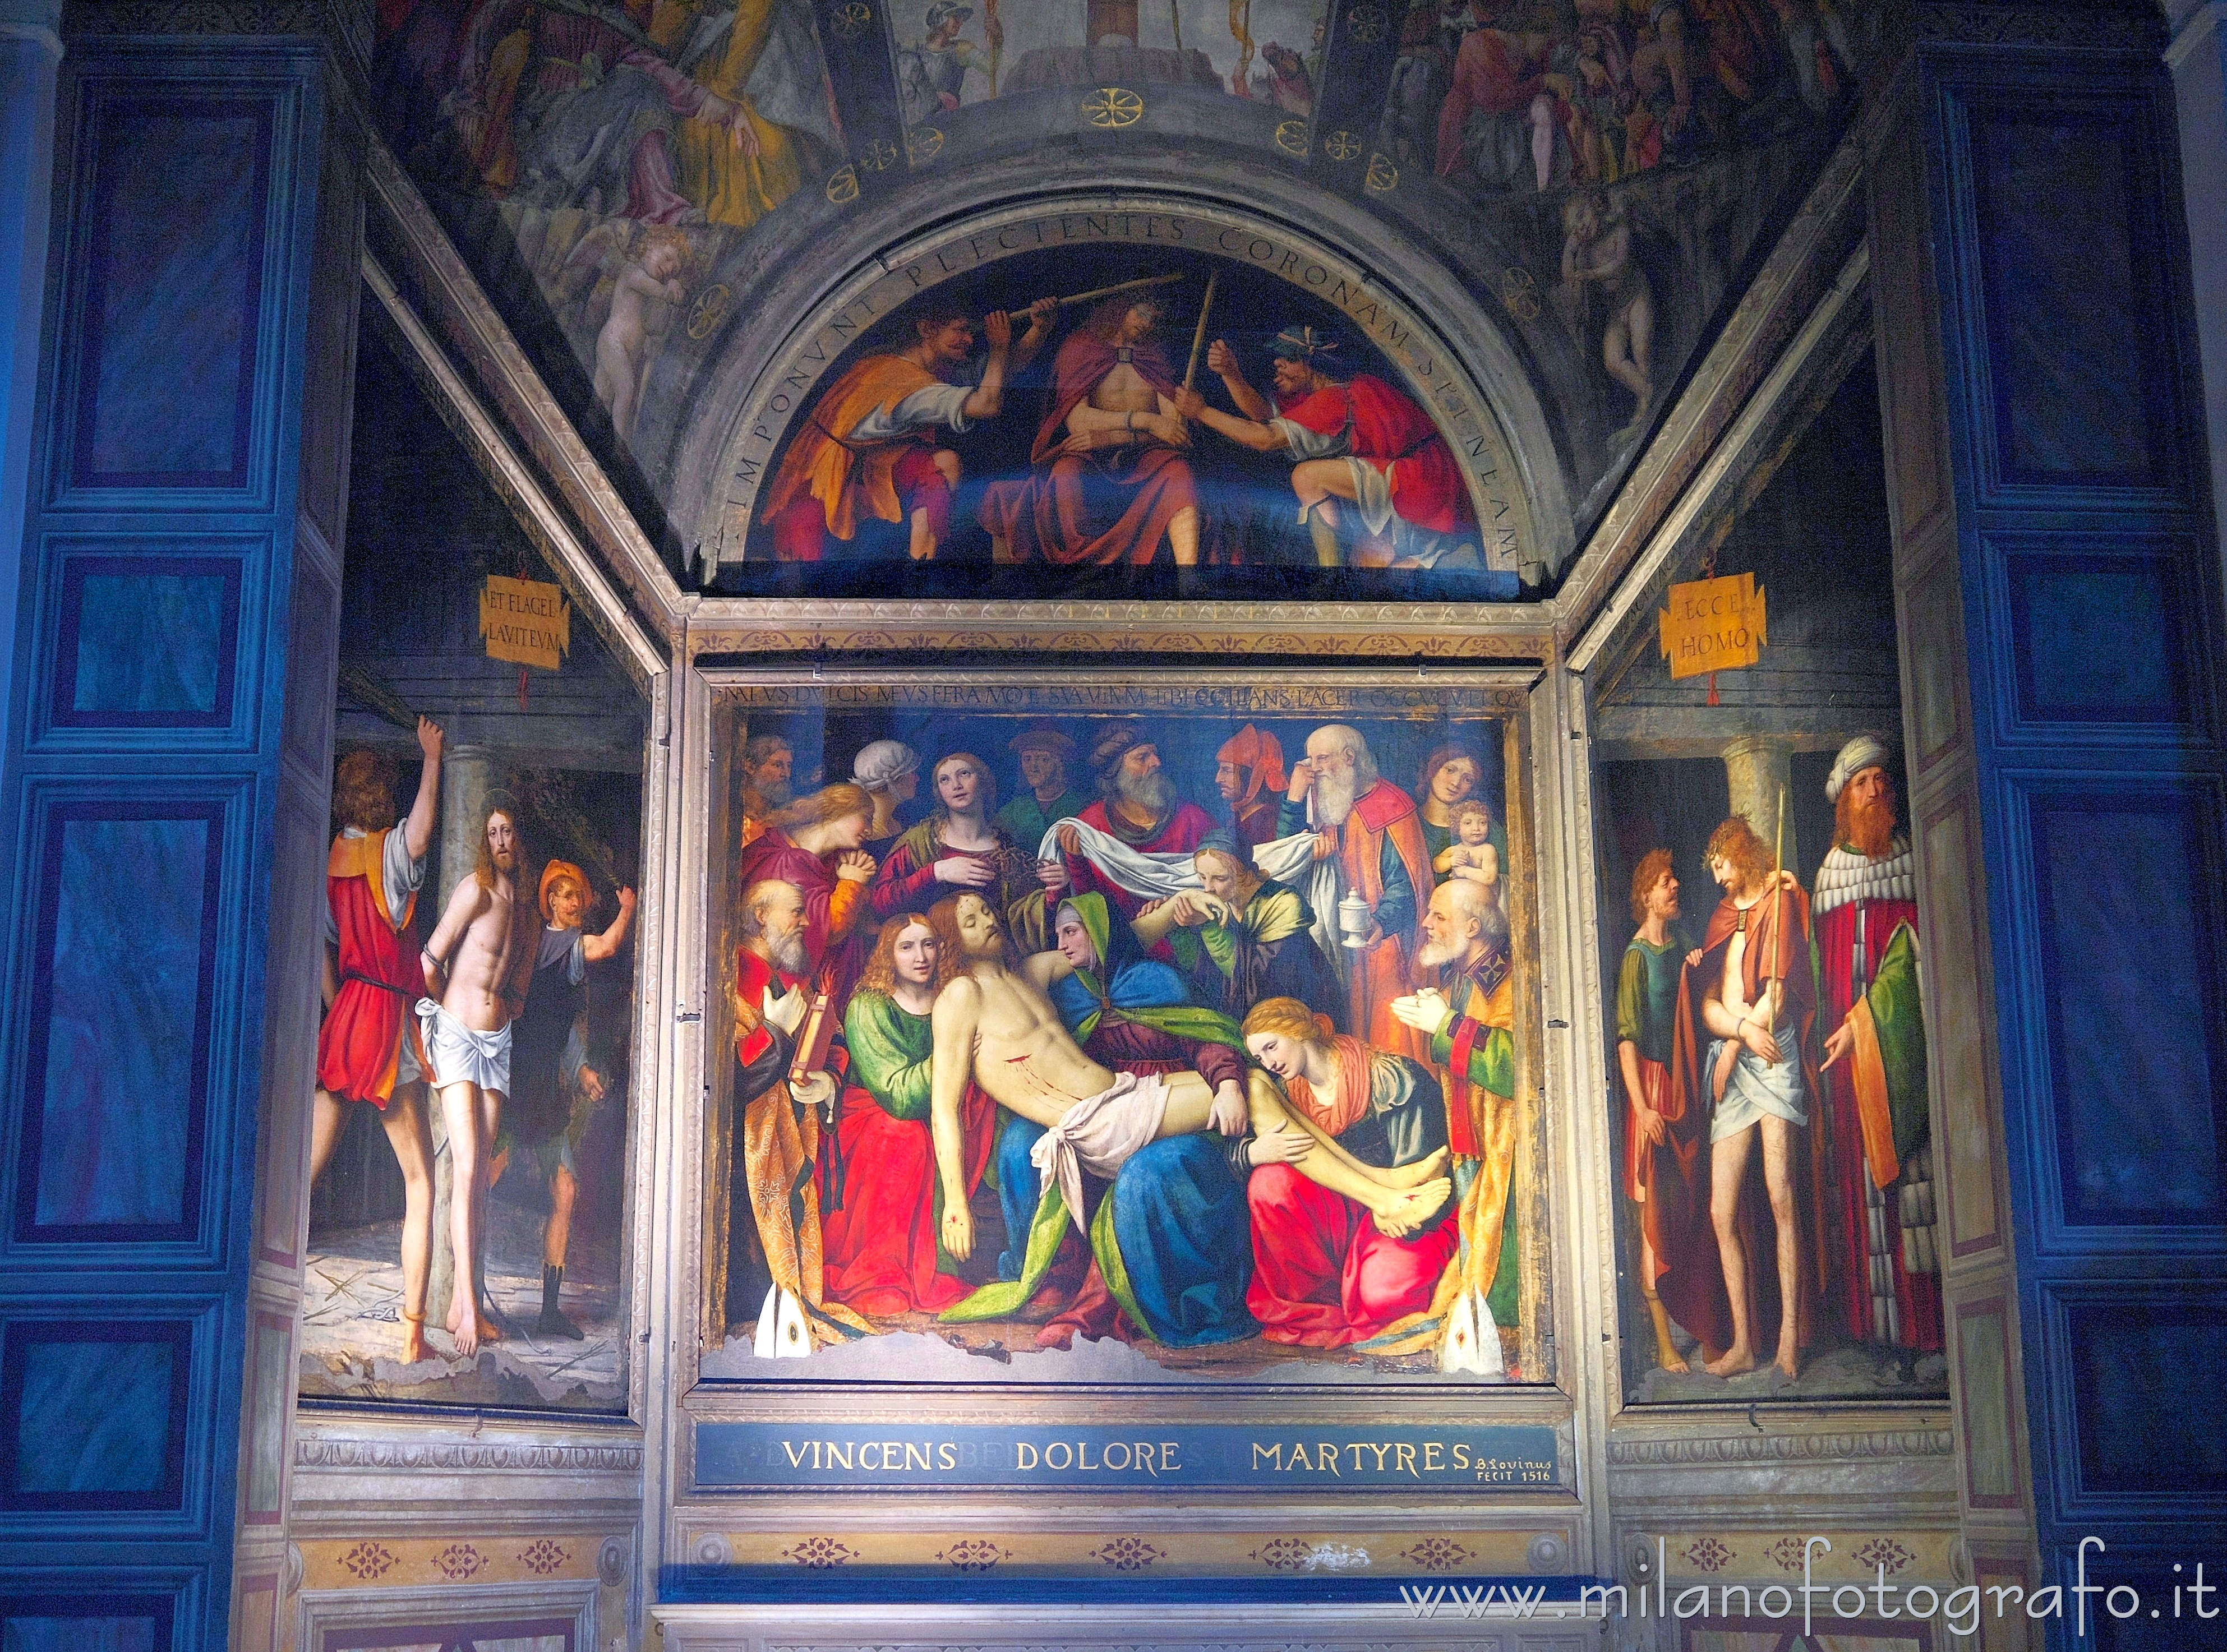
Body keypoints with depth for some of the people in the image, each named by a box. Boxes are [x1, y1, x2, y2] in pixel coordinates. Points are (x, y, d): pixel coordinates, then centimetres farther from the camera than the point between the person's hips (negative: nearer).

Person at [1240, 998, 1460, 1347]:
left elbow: (1420, 1172, -14)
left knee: (1383, 1293, -35)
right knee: (1269, 1181, -24)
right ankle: (1315, 1302, -11)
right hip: (1339, 1219, 5)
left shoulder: (1393, 1077, -12)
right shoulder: (1286, 1092, 5)